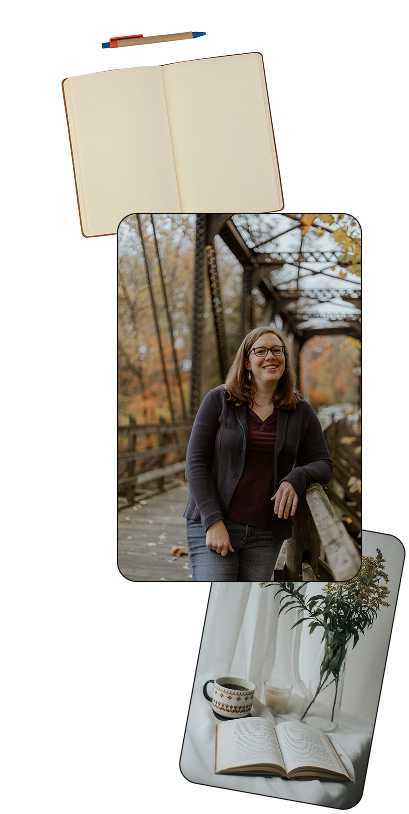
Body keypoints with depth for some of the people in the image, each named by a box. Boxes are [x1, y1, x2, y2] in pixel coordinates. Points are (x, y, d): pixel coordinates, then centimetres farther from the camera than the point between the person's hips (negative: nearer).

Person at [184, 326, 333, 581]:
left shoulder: (301, 411, 8)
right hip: (211, 526, -3)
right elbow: (196, 463, -3)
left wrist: (297, 478, -13)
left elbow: (324, 464, 11)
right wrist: (213, 521, -13)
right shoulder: (219, 400, 0)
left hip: (266, 535, 3)